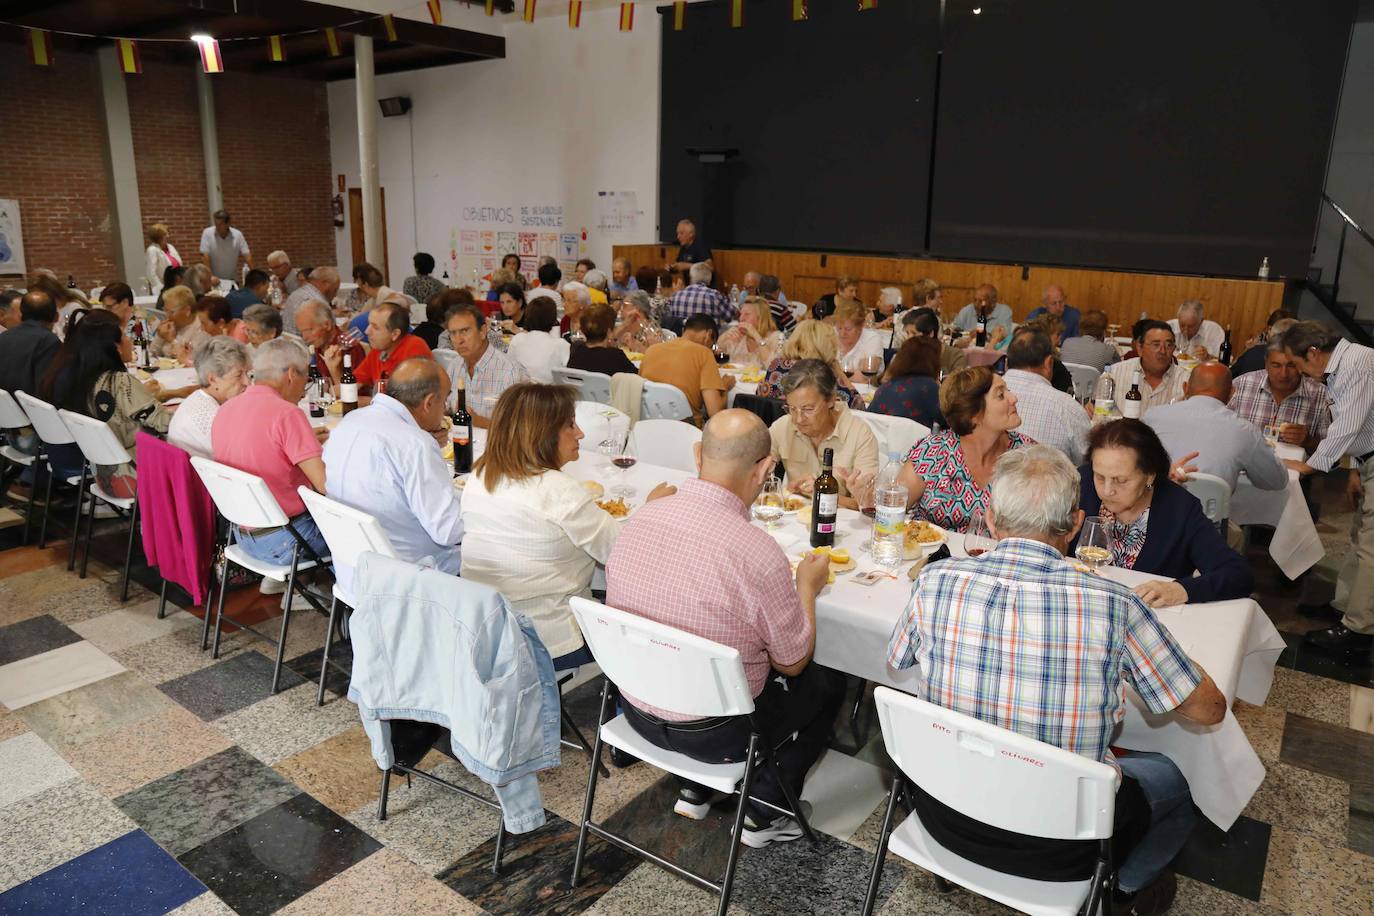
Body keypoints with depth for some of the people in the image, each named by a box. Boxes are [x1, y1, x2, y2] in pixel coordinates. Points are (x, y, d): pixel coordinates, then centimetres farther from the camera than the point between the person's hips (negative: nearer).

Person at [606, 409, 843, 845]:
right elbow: (792, 662, -12)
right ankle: (764, 813, 21)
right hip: (712, 732, -6)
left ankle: (695, 789, 29)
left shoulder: (638, 519, -11)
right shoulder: (757, 551, -29)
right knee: (827, 682, 19)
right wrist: (807, 586, 4)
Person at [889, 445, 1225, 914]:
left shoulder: (935, 581, -16)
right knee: (1167, 778, 28)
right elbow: (1209, 708, -7)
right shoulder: (1113, 605, -22)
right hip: (1057, 849, -2)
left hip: (946, 819, 2)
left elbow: (896, 661, 5)